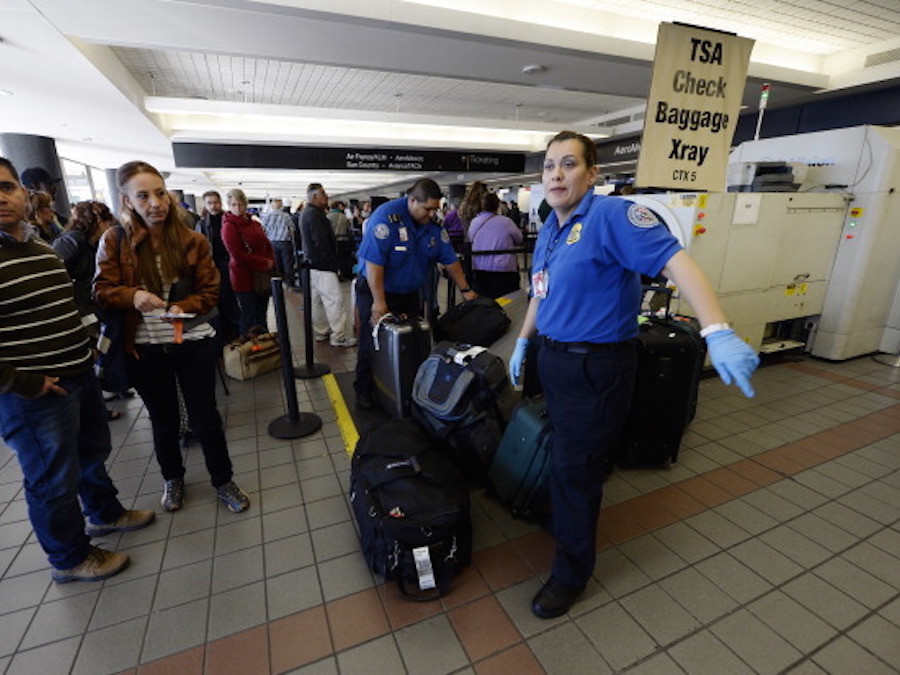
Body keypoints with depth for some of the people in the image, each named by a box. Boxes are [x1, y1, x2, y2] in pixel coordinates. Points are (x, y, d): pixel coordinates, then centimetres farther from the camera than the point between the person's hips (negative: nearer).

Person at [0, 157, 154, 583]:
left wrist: (84, 352, 13)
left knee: (93, 453, 24)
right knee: (54, 479, 9)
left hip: (80, 376, 8)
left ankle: (104, 513, 48)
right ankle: (69, 559, 30)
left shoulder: (42, 250, 10)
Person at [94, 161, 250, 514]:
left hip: (192, 341, -1)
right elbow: (102, 290, -2)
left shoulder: (193, 240, -4)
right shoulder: (114, 240, -3)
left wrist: (184, 307, -19)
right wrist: (132, 295, -23)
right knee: (164, 420, 17)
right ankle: (172, 478, 41)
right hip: (144, 347, 1)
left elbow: (210, 291, -1)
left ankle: (223, 480, 26)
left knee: (205, 417, 7)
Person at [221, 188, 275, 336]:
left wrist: (271, 263, -3)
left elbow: (267, 246, 16)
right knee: (249, 318, 0)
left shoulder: (254, 224, 13)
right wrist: (265, 263, -15)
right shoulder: (229, 226, -9)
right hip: (244, 278, -7)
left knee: (261, 317, 16)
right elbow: (238, 255, -16)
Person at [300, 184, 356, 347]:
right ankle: (339, 337, -7)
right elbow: (322, 242, -21)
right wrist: (333, 262, -12)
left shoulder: (306, 213, 17)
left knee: (316, 300, 14)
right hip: (322, 266, -11)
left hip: (311, 264, 11)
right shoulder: (315, 214, -16)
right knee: (335, 299, -9)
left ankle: (320, 332, 23)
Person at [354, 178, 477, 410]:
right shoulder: (386, 217, -22)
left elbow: (450, 260, 4)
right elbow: (373, 262, -26)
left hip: (410, 294, 6)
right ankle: (364, 391, 21)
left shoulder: (434, 224, -3)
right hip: (376, 291, -5)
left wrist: (465, 290, 4)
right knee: (373, 345, 3)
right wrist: (379, 301, -26)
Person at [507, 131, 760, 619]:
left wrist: (718, 333, -39)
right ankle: (562, 515, 49)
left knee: (574, 471, 3)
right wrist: (523, 342, 20)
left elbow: (675, 262, -28)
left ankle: (572, 573, 26)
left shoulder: (610, 215, -17)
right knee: (564, 458, 23)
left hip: (596, 367, -7)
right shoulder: (549, 230, 10)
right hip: (554, 359, 8)